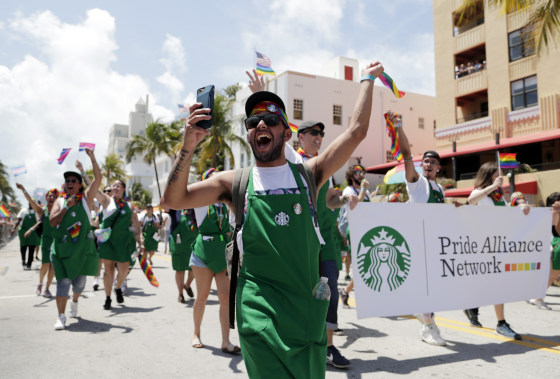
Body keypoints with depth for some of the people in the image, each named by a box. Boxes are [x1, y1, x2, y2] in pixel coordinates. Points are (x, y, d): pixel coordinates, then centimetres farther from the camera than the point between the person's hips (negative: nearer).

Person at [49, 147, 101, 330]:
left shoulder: (86, 198, 5)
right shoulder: (60, 201, 8)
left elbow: (98, 178, -6)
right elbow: (52, 221, -4)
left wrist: (92, 158, -13)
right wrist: (67, 206, -12)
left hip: (83, 246, 0)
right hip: (63, 247, 0)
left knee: (80, 279, 11)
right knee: (63, 280, -4)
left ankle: (75, 302, 40)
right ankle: (61, 316, -1)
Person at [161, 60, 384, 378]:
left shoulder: (308, 174, 5)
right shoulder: (236, 182, 2)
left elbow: (357, 131, 4)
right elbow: (173, 200, -4)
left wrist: (367, 79, 12)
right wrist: (189, 145, -15)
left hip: (308, 305, 3)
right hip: (261, 310, -2)